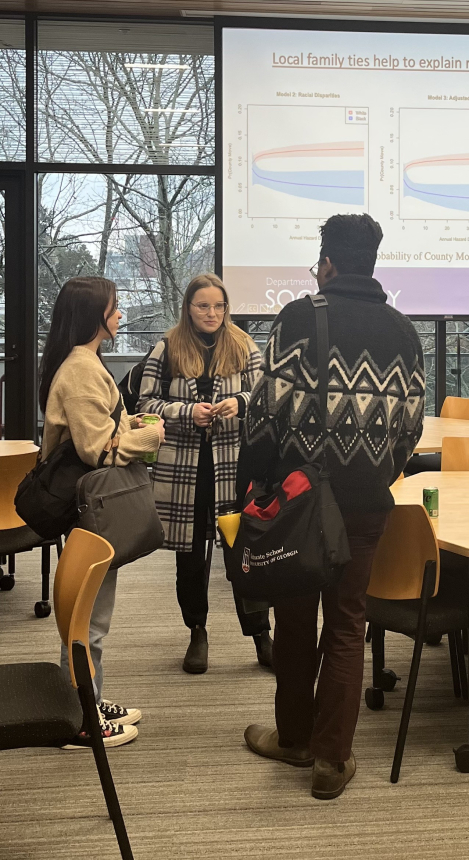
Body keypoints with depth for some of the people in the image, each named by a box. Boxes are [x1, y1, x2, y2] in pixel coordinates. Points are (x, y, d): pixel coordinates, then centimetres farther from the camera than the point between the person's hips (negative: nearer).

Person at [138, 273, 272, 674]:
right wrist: (187, 411, -13)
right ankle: (198, 633, 26)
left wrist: (240, 403, -15)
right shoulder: (168, 349, 2)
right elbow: (147, 402, 2)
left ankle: (261, 634, 14)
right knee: (191, 551, 10)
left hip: (234, 464, 0)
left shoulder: (244, 347, 5)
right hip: (183, 465, 0)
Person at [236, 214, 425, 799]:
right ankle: (332, 758, 13)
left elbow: (269, 407, -13)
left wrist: (248, 486, -6)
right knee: (346, 624, 10)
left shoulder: (299, 317, -9)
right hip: (365, 502, 3)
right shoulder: (403, 331, 5)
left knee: (295, 615, 13)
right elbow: (410, 423, 6)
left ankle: (294, 738, 29)